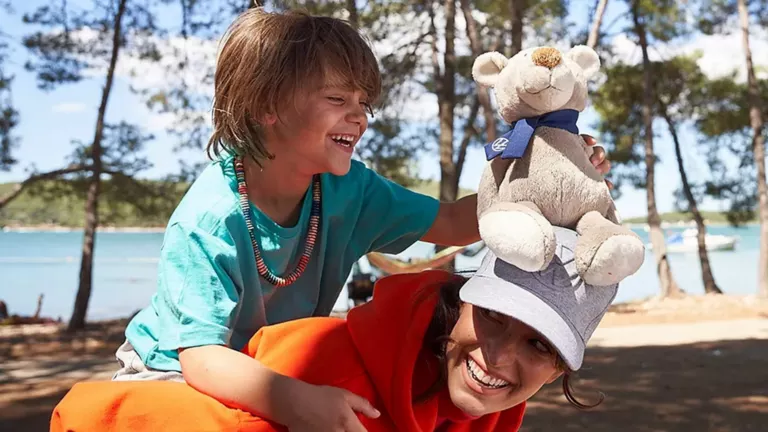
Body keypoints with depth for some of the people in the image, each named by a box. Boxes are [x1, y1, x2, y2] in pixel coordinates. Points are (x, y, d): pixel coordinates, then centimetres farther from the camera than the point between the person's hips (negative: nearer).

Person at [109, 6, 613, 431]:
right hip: (173, 375, -5)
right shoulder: (210, 221, -31)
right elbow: (201, 355, -34)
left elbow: (448, 224, -8)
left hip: (283, 373, 5)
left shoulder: (348, 190, -14)